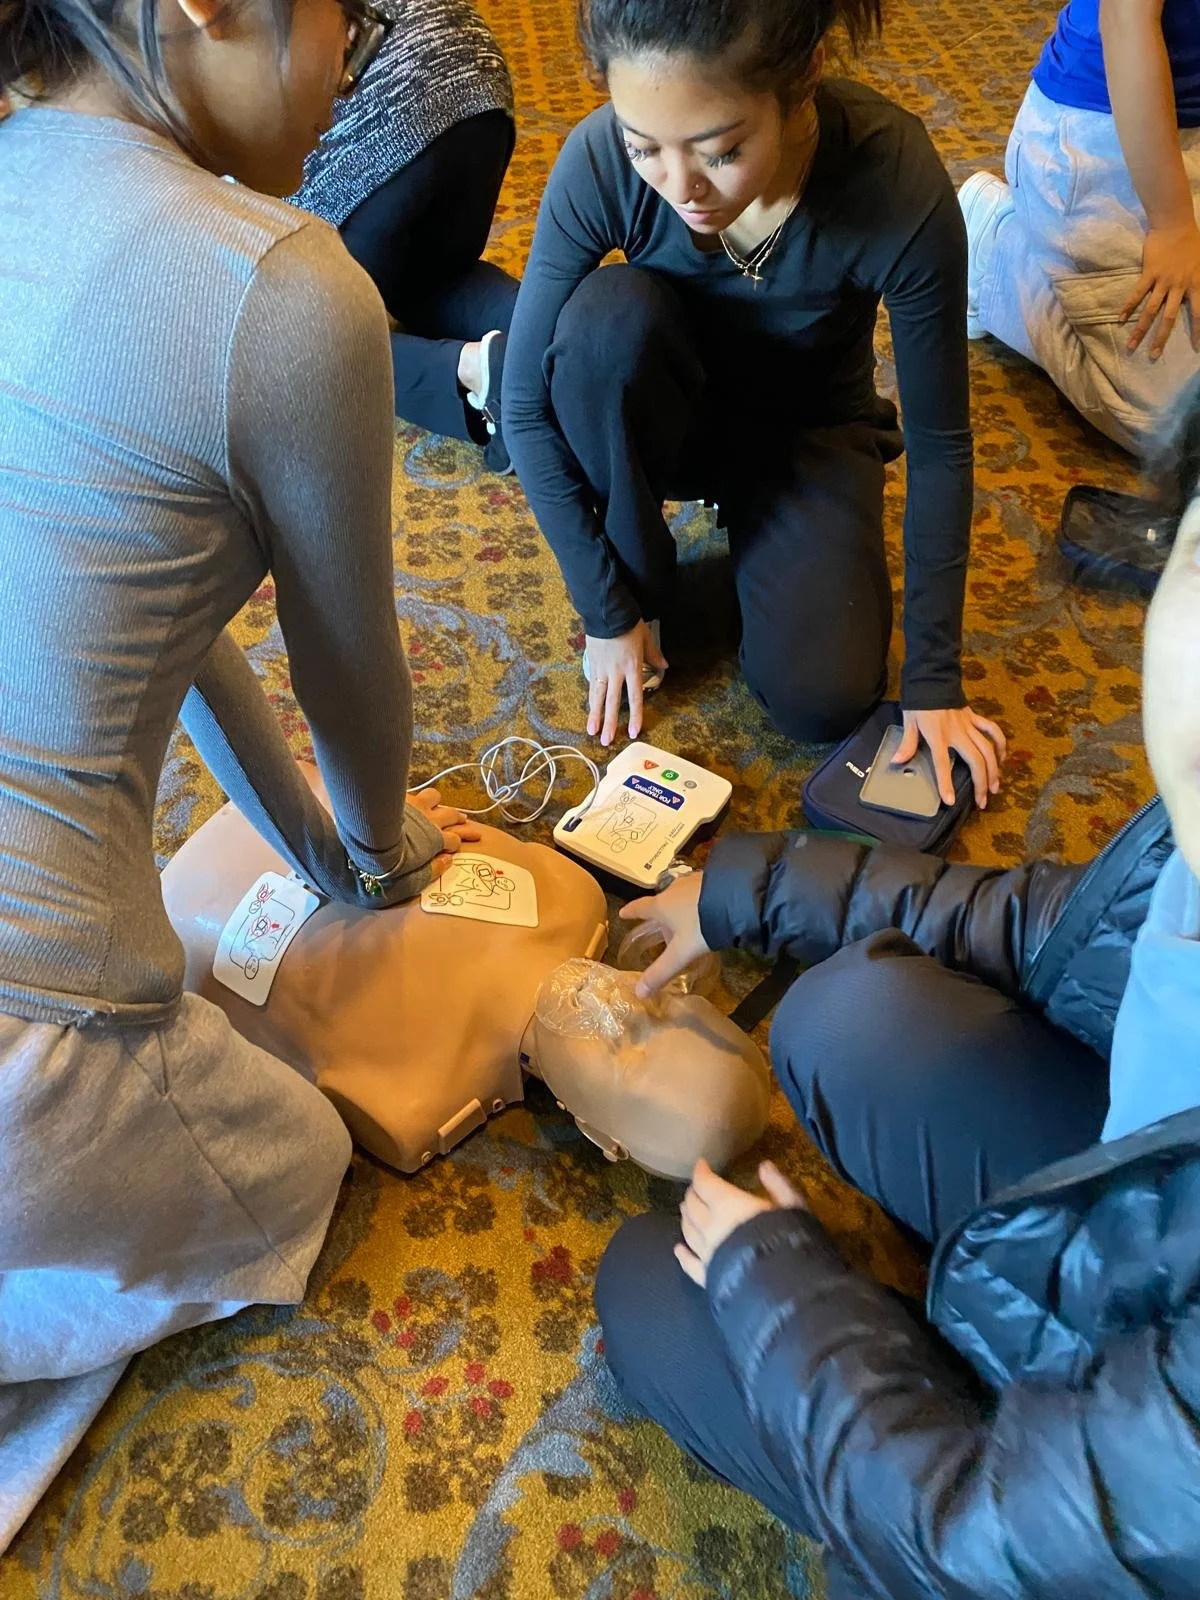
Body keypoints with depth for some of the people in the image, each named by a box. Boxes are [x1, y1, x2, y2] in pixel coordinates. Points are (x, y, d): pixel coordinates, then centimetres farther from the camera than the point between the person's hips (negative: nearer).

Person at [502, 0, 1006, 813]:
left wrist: (934, 676, -16)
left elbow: (938, 444, -20)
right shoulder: (600, 161, -29)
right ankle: (640, 579, -9)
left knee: (819, 698, -20)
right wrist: (606, 607, -17)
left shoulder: (901, 189, -32)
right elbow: (528, 404, -19)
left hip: (812, 431, 0)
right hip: (674, 412, 1)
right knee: (608, 313, -34)